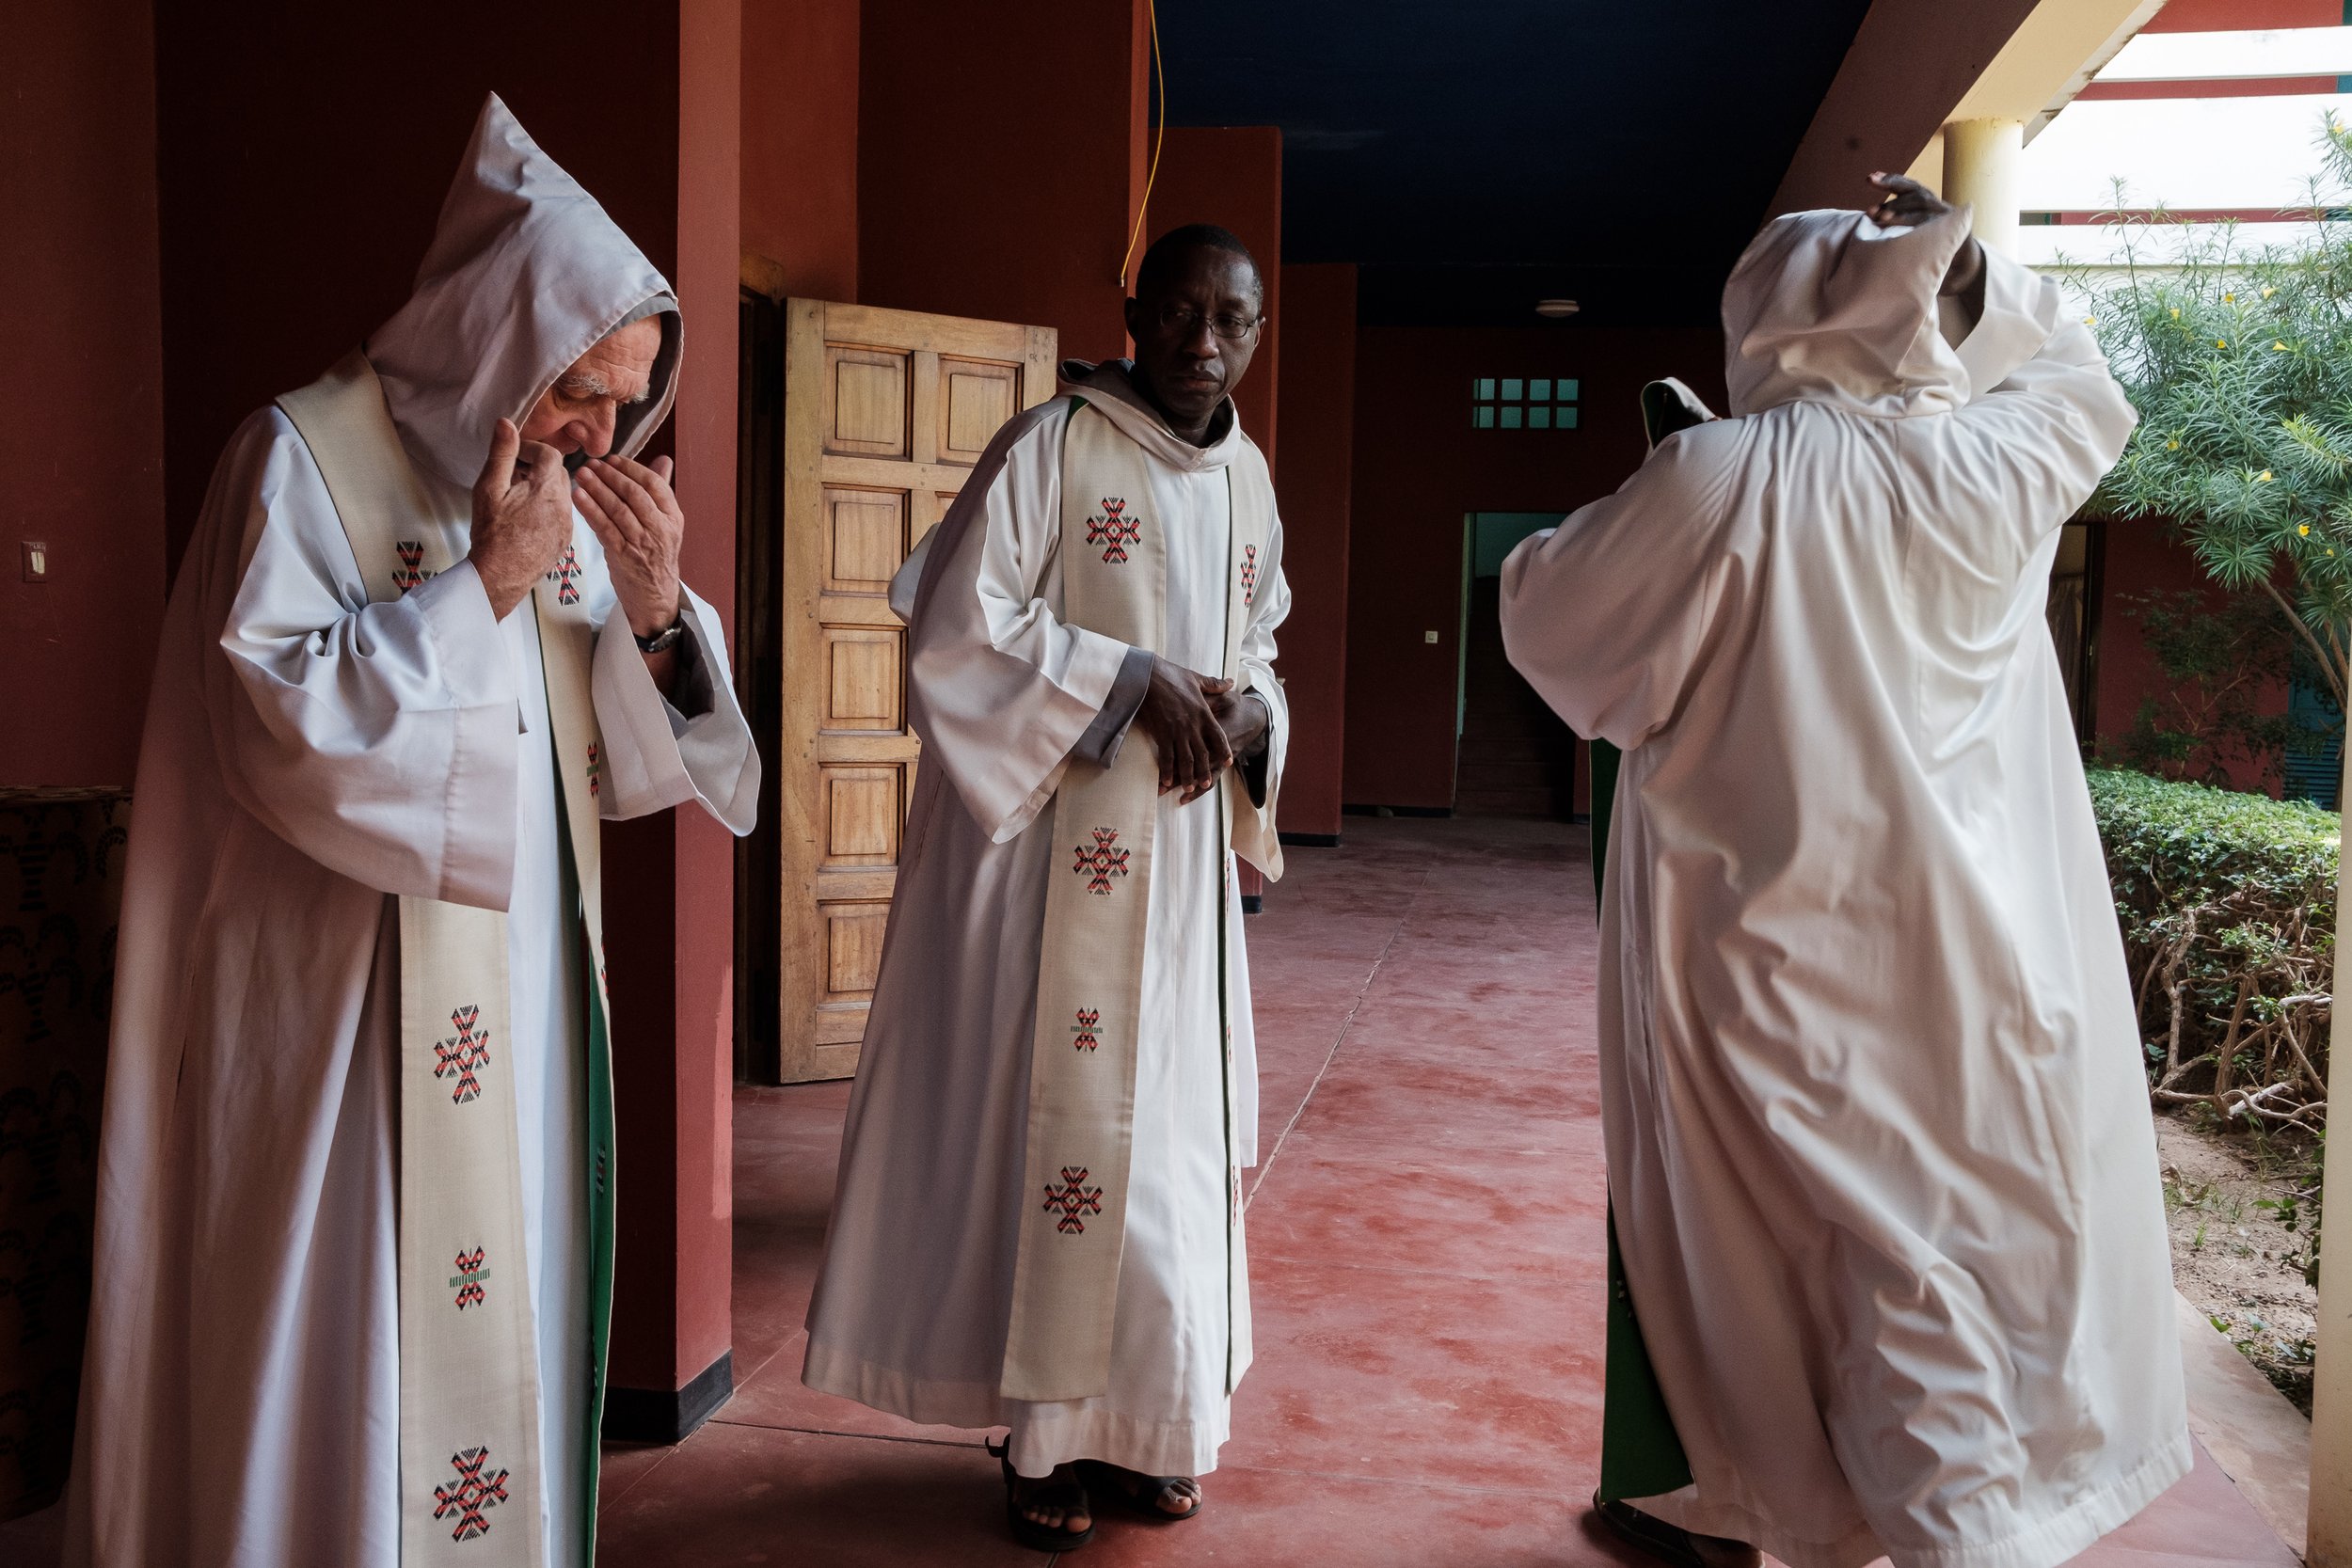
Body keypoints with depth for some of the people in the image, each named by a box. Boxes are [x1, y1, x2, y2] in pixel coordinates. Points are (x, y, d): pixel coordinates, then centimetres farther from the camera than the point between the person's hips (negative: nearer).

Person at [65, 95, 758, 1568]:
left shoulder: (572, 496, 9)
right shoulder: (304, 460, -8)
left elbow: (621, 758, 8)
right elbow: (277, 719, -18)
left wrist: (656, 611, -10)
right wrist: (482, 587, -18)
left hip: (529, 1014, 6)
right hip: (352, 1017, -6)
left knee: (515, 1317, 14)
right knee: (358, 1340, 1)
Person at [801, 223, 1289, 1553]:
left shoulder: (1249, 477, 13)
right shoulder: (1055, 446, -8)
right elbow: (955, 631, -13)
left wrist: (1247, 712, -1)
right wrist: (1134, 680, -18)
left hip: (1186, 854, 6)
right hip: (1058, 843, -6)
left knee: (1179, 1123, 10)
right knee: (1060, 1117, -1)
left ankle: (1140, 1423, 25)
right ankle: (1048, 1435, 15)